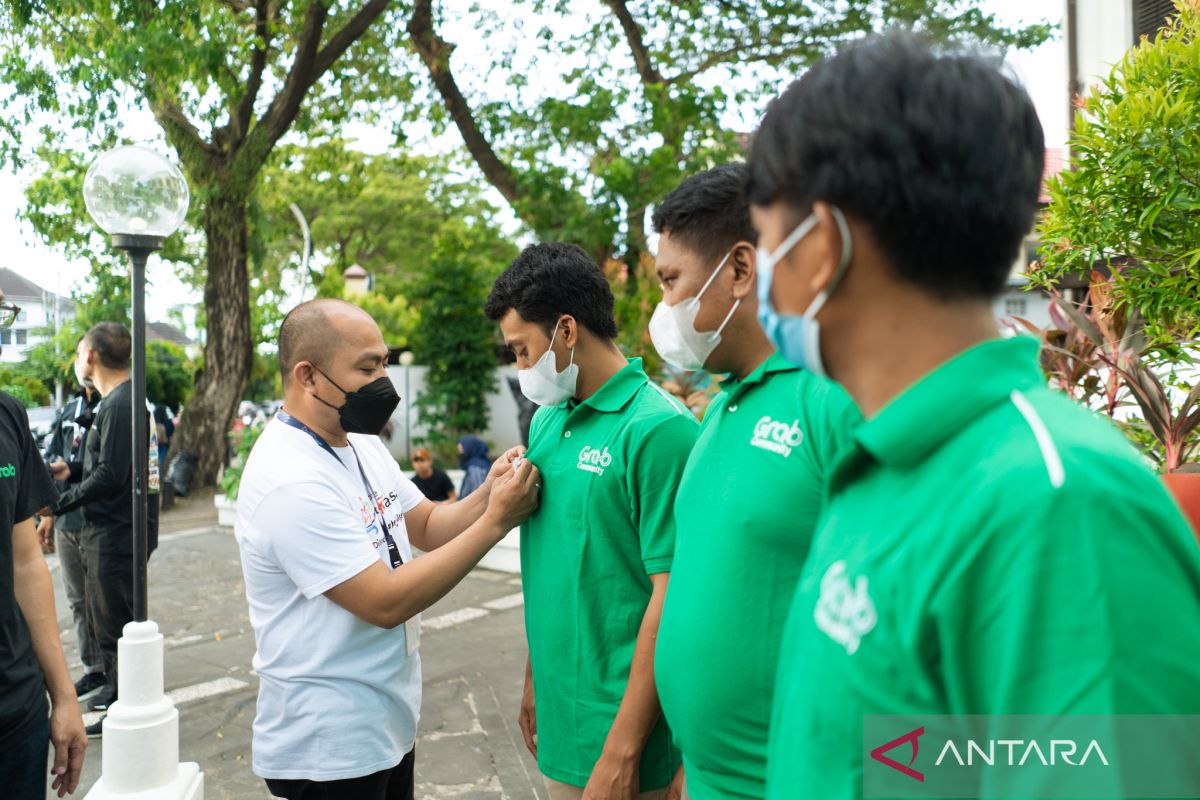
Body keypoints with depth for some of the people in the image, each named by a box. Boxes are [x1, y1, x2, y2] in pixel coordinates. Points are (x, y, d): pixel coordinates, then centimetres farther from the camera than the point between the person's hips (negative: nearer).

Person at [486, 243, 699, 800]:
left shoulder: (658, 429, -19)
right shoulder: (547, 421, 5)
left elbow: (672, 599, -20)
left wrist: (621, 755, -19)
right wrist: (534, 681, 16)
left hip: (617, 733, -7)